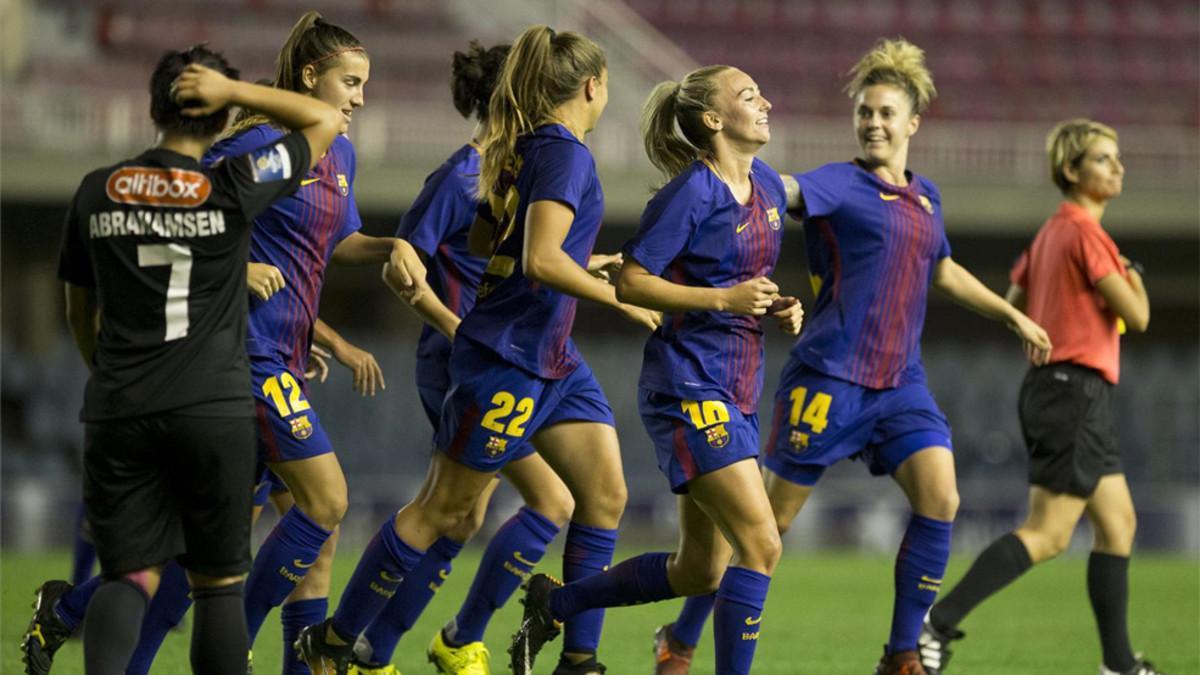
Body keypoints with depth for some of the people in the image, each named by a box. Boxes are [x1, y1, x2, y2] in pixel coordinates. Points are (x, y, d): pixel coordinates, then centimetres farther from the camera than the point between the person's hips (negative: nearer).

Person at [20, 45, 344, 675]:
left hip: (117, 412, 2)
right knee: (219, 581, 9)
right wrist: (233, 91, 1)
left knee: (131, 576, 2)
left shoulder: (97, 193, 6)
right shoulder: (233, 190, -4)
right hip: (215, 410, -2)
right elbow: (324, 120, 6)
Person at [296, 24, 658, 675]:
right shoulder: (565, 154, -17)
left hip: (552, 360, 10)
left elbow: (480, 238, 22)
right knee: (441, 508, -1)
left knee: (605, 495, 2)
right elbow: (542, 261, -28)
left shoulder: (524, 150, 11)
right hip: (508, 357, -10)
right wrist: (618, 297, -18)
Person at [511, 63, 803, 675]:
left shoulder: (769, 187, 12)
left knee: (699, 573, 12)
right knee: (760, 544, -17)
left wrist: (777, 310, 4)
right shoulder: (692, 193, -12)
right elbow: (630, 282, -13)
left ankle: (555, 602, 28)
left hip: (737, 393, 9)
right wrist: (724, 299, -19)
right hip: (688, 387, -9)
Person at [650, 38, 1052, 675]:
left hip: (900, 380, 6)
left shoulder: (925, 197, 15)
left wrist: (1013, 316, 37)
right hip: (829, 377, -6)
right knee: (774, 515, -2)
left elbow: (943, 272, 32)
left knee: (940, 498, -12)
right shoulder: (840, 184, -6)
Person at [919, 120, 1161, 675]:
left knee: (1118, 521, 12)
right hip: (1076, 391, -10)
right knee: (1047, 533, -12)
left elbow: (1013, 306, 20)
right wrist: (1134, 278, 4)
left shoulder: (1051, 232, 14)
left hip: (1051, 385, 10)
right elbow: (1136, 316, -16)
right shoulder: (1084, 232, -15)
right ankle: (938, 623, -15)